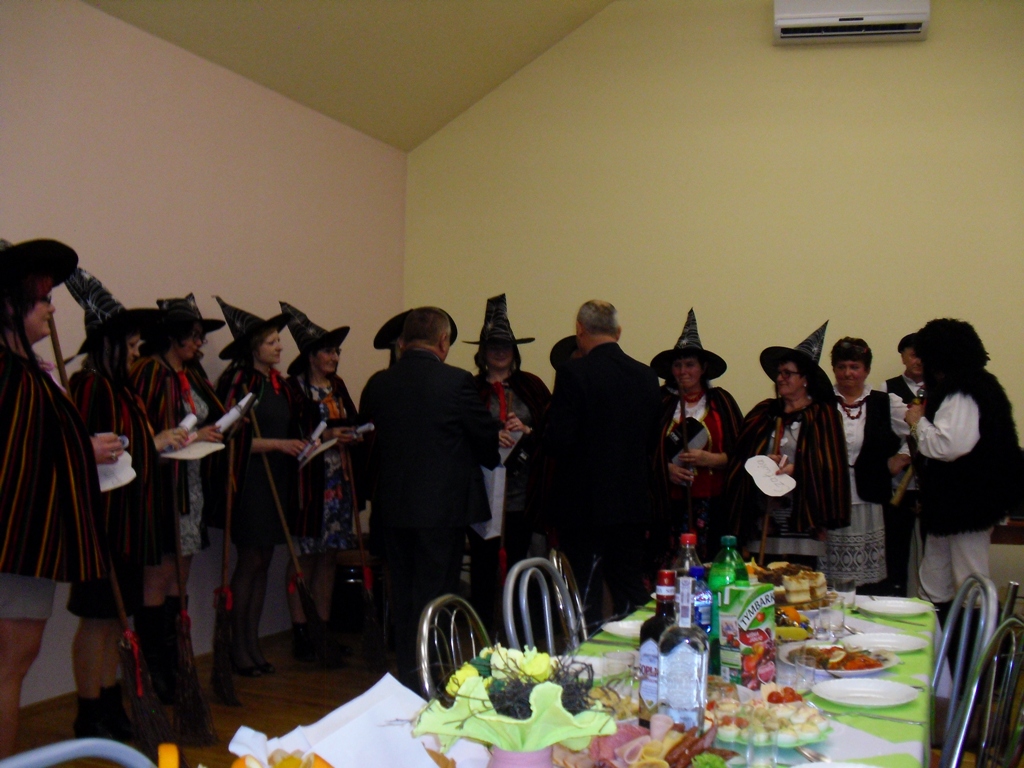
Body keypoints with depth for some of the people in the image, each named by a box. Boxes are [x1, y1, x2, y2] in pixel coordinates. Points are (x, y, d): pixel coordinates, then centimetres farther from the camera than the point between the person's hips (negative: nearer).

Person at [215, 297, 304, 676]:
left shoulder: (279, 384, 13)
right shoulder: (238, 383, -10)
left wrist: (301, 443, 3)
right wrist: (279, 444, -20)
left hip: (276, 481, 7)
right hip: (250, 481, -7)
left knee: (263, 562, 10)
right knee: (250, 562, -3)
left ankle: (253, 644, 18)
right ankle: (238, 649, 7)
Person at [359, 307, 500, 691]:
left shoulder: (378, 384, 0)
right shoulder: (457, 382, -13)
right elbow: (489, 436, -5)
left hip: (392, 505, 5)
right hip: (443, 505, -4)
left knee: (403, 595, 16)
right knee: (434, 594, 3)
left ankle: (407, 675, 26)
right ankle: (427, 683, 7)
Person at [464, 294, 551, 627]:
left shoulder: (531, 386, 11)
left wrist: (526, 430, -11)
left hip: (522, 493, 2)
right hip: (483, 490, -2)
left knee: (518, 562, 7)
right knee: (483, 566, 0)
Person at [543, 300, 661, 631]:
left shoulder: (573, 373, -14)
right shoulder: (647, 376, 4)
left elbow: (557, 442, -17)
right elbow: (652, 442, 10)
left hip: (584, 503, -5)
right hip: (633, 502, 5)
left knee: (585, 595, 3)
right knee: (631, 591, 16)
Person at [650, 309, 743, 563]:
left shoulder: (721, 402, 8)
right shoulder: (661, 403, 9)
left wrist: (710, 459, -11)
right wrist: (667, 468, -8)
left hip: (712, 506, 0)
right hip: (670, 505, 0)